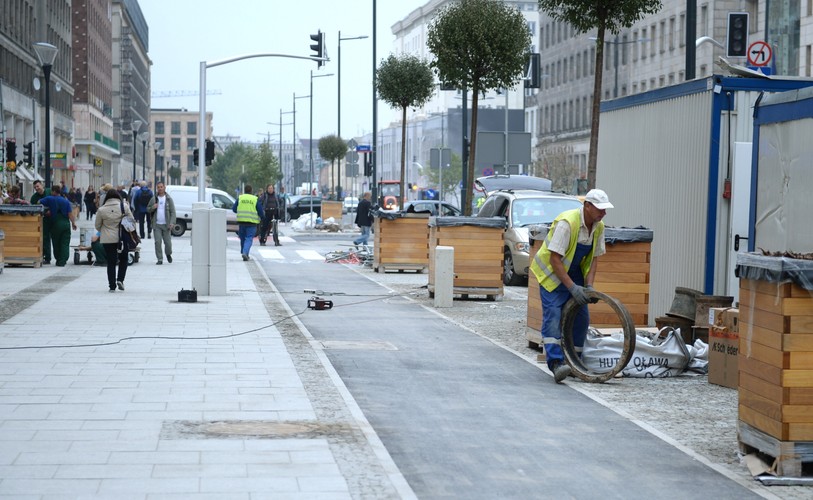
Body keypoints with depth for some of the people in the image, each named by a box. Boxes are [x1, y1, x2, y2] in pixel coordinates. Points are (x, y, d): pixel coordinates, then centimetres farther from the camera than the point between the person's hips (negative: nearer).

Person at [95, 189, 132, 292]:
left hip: (107, 240, 0)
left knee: (111, 262, 7)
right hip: (122, 238, 0)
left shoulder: (101, 209, -5)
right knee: (123, 259, 18)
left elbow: (97, 226, 4)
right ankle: (120, 279, 3)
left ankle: (112, 285, 6)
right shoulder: (124, 206, -6)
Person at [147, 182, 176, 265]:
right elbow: (148, 209, 15)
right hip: (156, 225, 1)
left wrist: (172, 222, -12)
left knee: (168, 242, 1)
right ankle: (160, 259, 1)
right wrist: (152, 207, -9)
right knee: (158, 242, -6)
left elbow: (173, 212, 1)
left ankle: (168, 254, 30)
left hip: (166, 224, -1)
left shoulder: (169, 199, 3)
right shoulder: (153, 199, 8)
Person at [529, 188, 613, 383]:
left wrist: (589, 285, -9)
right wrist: (572, 287, -29)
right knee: (553, 314, -21)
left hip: (574, 274, 7)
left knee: (581, 317, 3)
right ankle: (556, 362, -30)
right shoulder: (567, 222, -27)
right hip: (552, 272, -7)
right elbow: (555, 259, -27)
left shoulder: (599, 227, -4)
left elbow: (594, 258, 5)